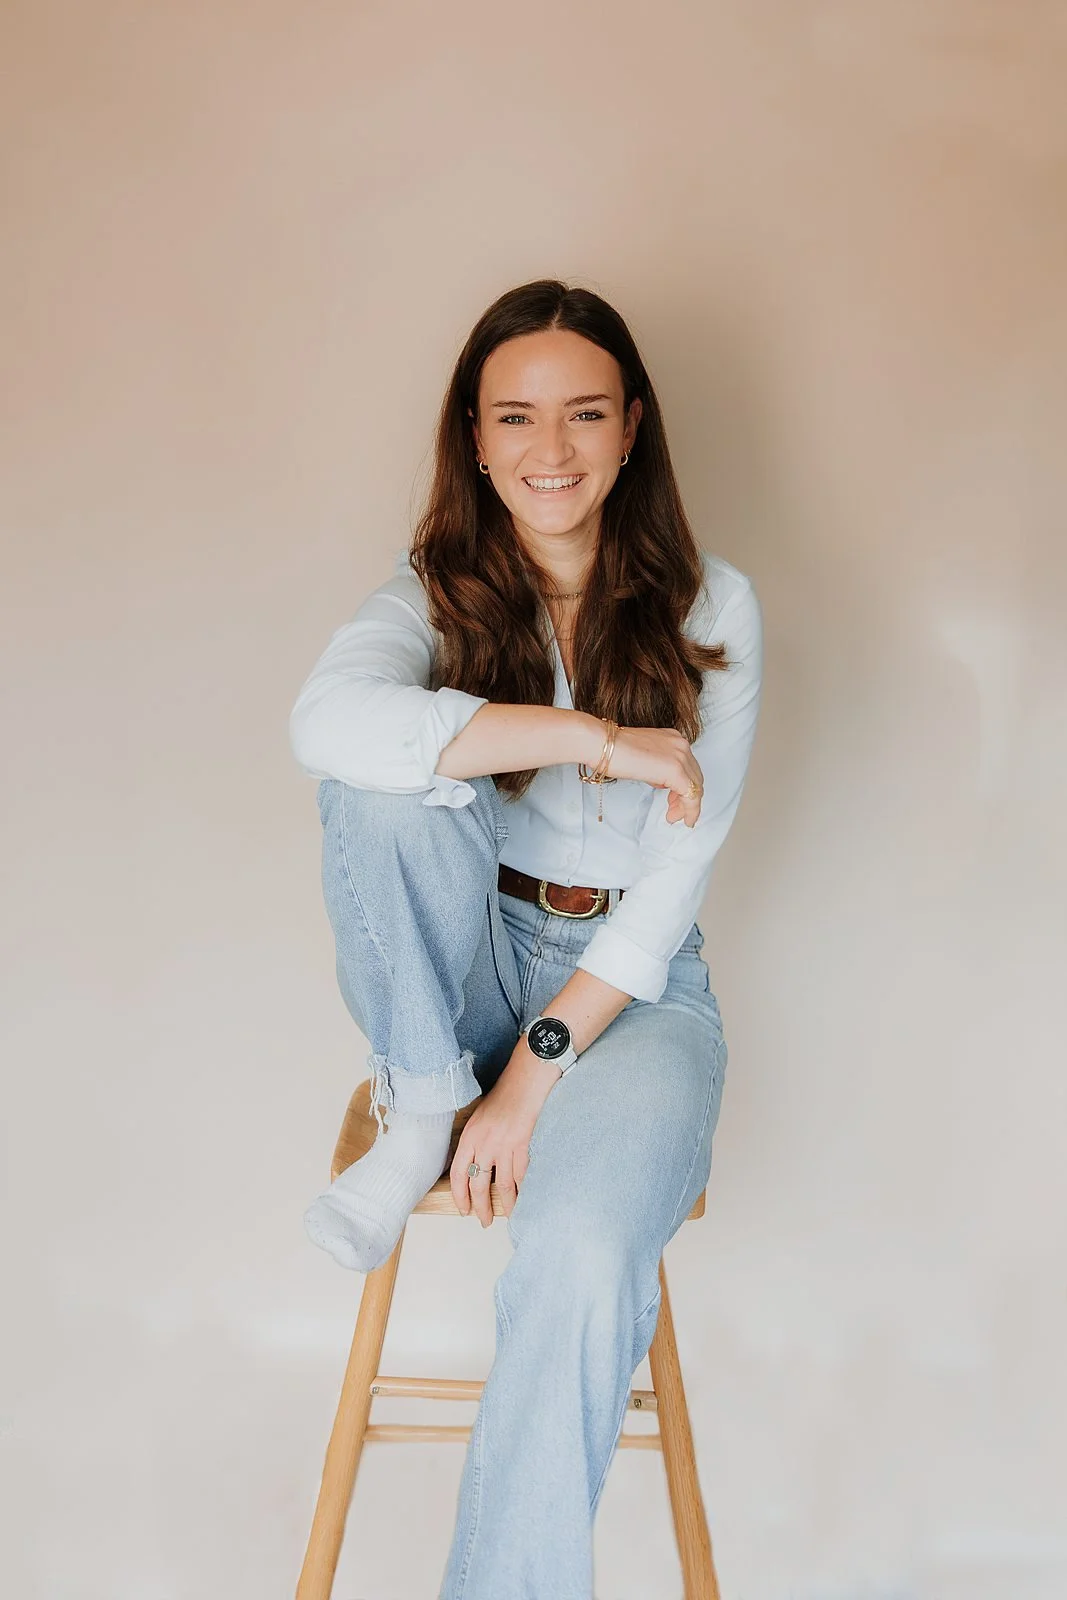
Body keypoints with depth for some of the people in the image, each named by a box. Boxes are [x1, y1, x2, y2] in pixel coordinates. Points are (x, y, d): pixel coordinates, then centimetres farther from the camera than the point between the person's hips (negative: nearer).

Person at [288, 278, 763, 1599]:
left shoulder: (711, 608, -4)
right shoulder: (439, 591, -4)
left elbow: (680, 868, -9)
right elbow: (326, 720, -29)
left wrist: (536, 1074, -15)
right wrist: (597, 735, -31)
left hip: (633, 983, -1)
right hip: (475, 958, 2)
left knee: (583, 1258, -30)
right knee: (387, 775, -28)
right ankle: (418, 1115, -11)